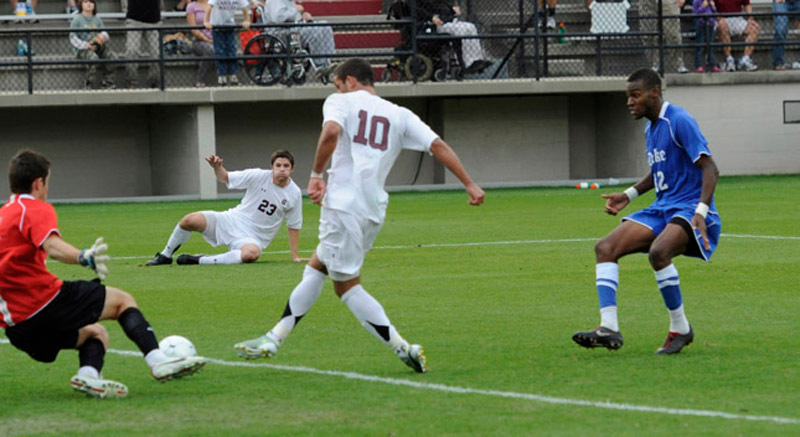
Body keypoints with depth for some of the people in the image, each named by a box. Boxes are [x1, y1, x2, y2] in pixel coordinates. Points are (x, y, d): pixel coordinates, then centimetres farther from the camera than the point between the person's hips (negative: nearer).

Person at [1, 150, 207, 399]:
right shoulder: (36, 209, -6)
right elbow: (52, 246, -26)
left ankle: (88, 374, -7)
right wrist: (84, 258, -39)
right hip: (43, 301, -8)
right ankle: (157, 361, -14)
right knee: (122, 301, 4)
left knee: (96, 333, 25)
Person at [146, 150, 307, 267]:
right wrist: (217, 167, -20)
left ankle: (201, 260, -28)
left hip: (253, 237, -1)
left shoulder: (294, 194, -3)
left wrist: (294, 256, 6)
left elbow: (294, 226, 7)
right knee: (190, 220, -21)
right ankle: (165, 256, 5)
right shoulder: (259, 177, -6)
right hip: (232, 221, 1)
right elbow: (225, 178, 2)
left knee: (251, 253, -40)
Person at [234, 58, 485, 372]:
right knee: (316, 268, 18)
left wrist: (316, 175, -6)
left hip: (343, 203, -7)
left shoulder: (341, 102, 4)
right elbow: (437, 145, 8)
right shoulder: (399, 115, 17)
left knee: (347, 285, 1)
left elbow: (331, 132, -18)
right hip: (375, 210, 7)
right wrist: (469, 184, 9)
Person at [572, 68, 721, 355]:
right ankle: (608, 327, -16)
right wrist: (629, 196, 22)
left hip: (689, 208, -9)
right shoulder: (650, 129, 15)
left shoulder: (679, 121, -12)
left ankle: (680, 328, -17)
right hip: (661, 209, 9)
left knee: (658, 251, -36)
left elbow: (709, 169, -18)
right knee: (605, 248, -8)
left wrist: (701, 211, -29)